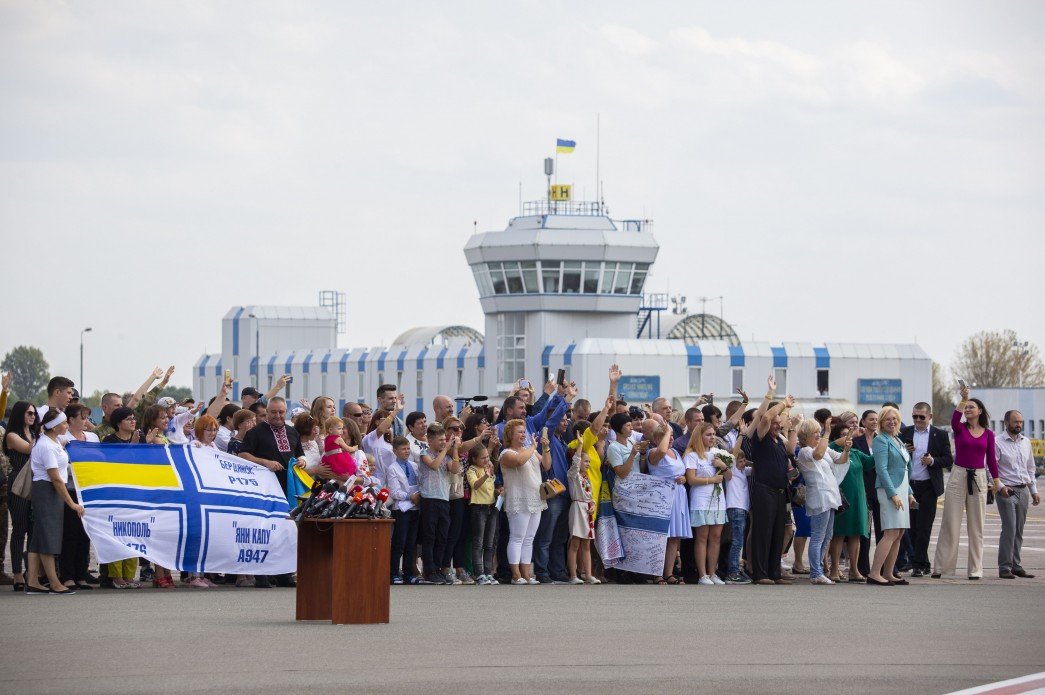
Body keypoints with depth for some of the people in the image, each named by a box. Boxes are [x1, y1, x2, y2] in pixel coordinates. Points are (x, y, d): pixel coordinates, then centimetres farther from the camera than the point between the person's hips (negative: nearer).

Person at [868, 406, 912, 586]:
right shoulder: (881, 440, -7)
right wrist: (893, 494, -20)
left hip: (901, 490, 9)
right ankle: (874, 574, -19)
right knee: (891, 534, -16)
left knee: (898, 535, 6)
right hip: (889, 490, -9)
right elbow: (882, 469, -15)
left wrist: (909, 492, 19)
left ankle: (888, 573, 9)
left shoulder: (898, 441, 20)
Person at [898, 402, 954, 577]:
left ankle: (918, 564, -6)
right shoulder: (904, 433, 9)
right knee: (912, 527, 6)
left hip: (928, 486, -3)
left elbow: (948, 460, 1)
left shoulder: (940, 435, 3)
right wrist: (903, 452, -9)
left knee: (923, 527, -7)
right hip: (908, 485, 3)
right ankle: (924, 565, 18)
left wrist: (933, 461, -15)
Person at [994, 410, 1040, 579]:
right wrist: (1001, 487, -19)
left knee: (1018, 531, 8)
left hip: (1023, 491, 6)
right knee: (1009, 530, -13)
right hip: (1006, 492, -6)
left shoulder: (1026, 442, 14)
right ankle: (1005, 567, -10)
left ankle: (1015, 565, 13)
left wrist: (1034, 490, 16)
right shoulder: (997, 443, -5)